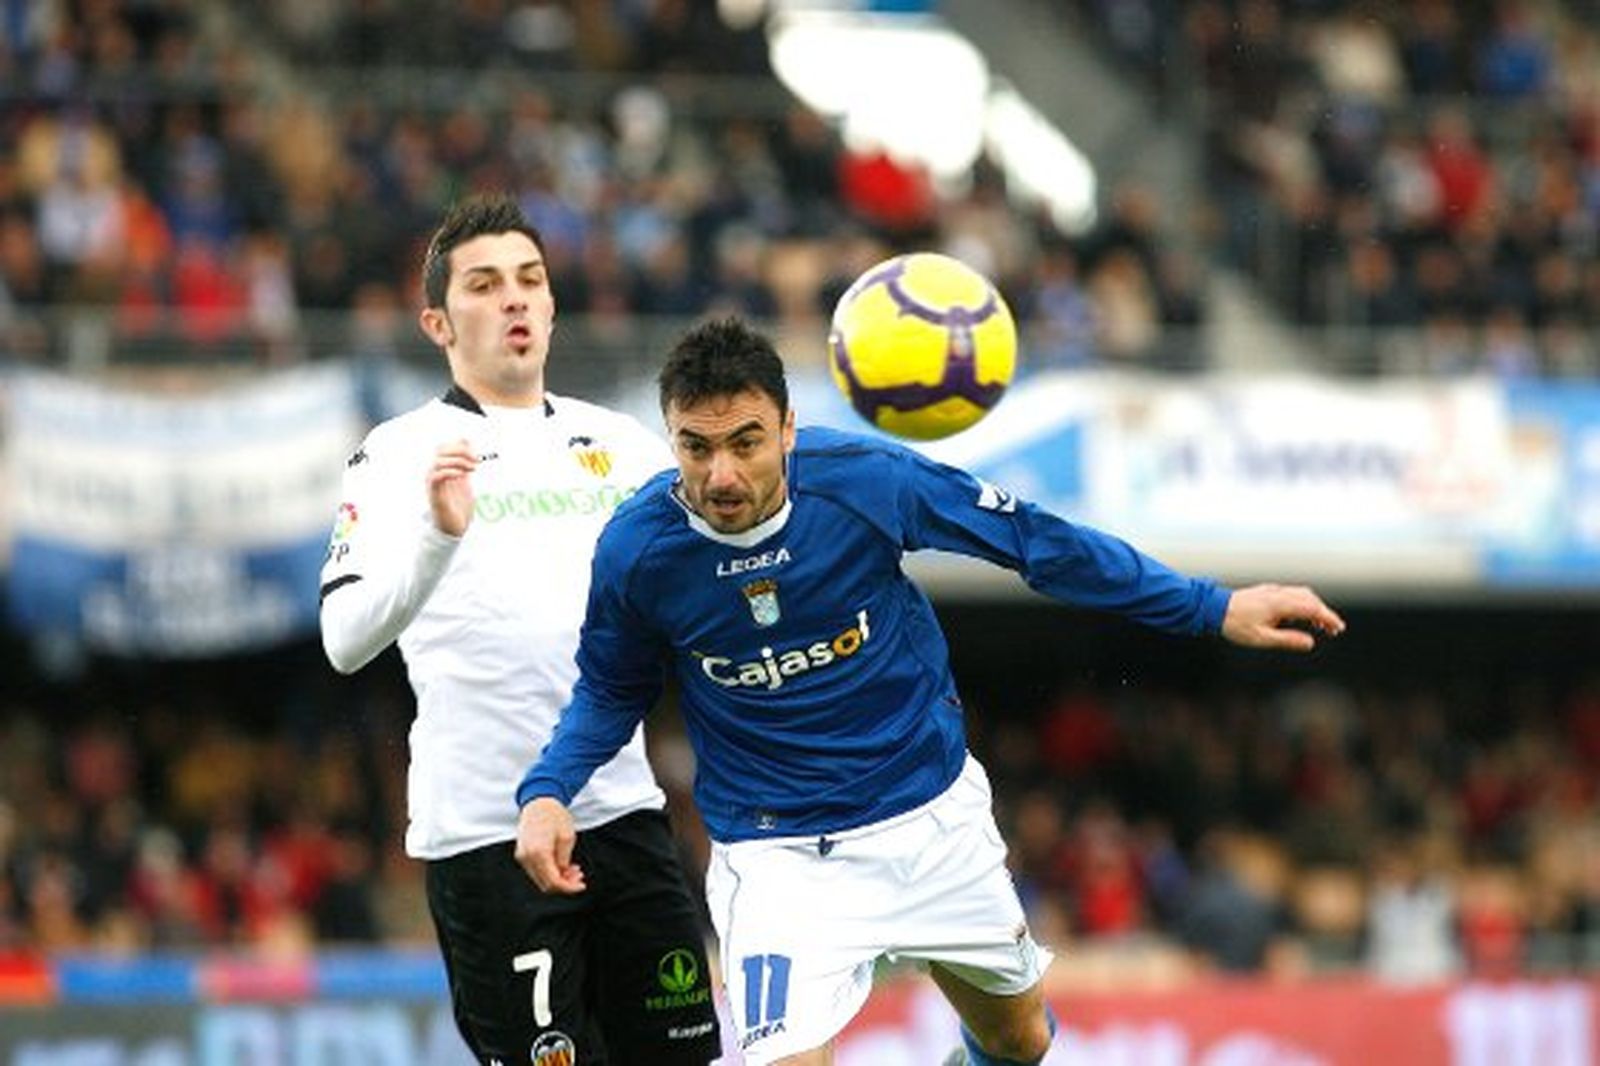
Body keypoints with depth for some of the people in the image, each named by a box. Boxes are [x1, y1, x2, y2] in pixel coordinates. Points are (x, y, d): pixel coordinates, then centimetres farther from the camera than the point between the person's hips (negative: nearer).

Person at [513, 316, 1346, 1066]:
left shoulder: (864, 479, -21)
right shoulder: (636, 551, -18)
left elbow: (1032, 539, -7)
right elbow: (612, 690, 3)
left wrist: (1213, 609, -5)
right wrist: (546, 793, -16)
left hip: (933, 815, 2)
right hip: (777, 854, -2)